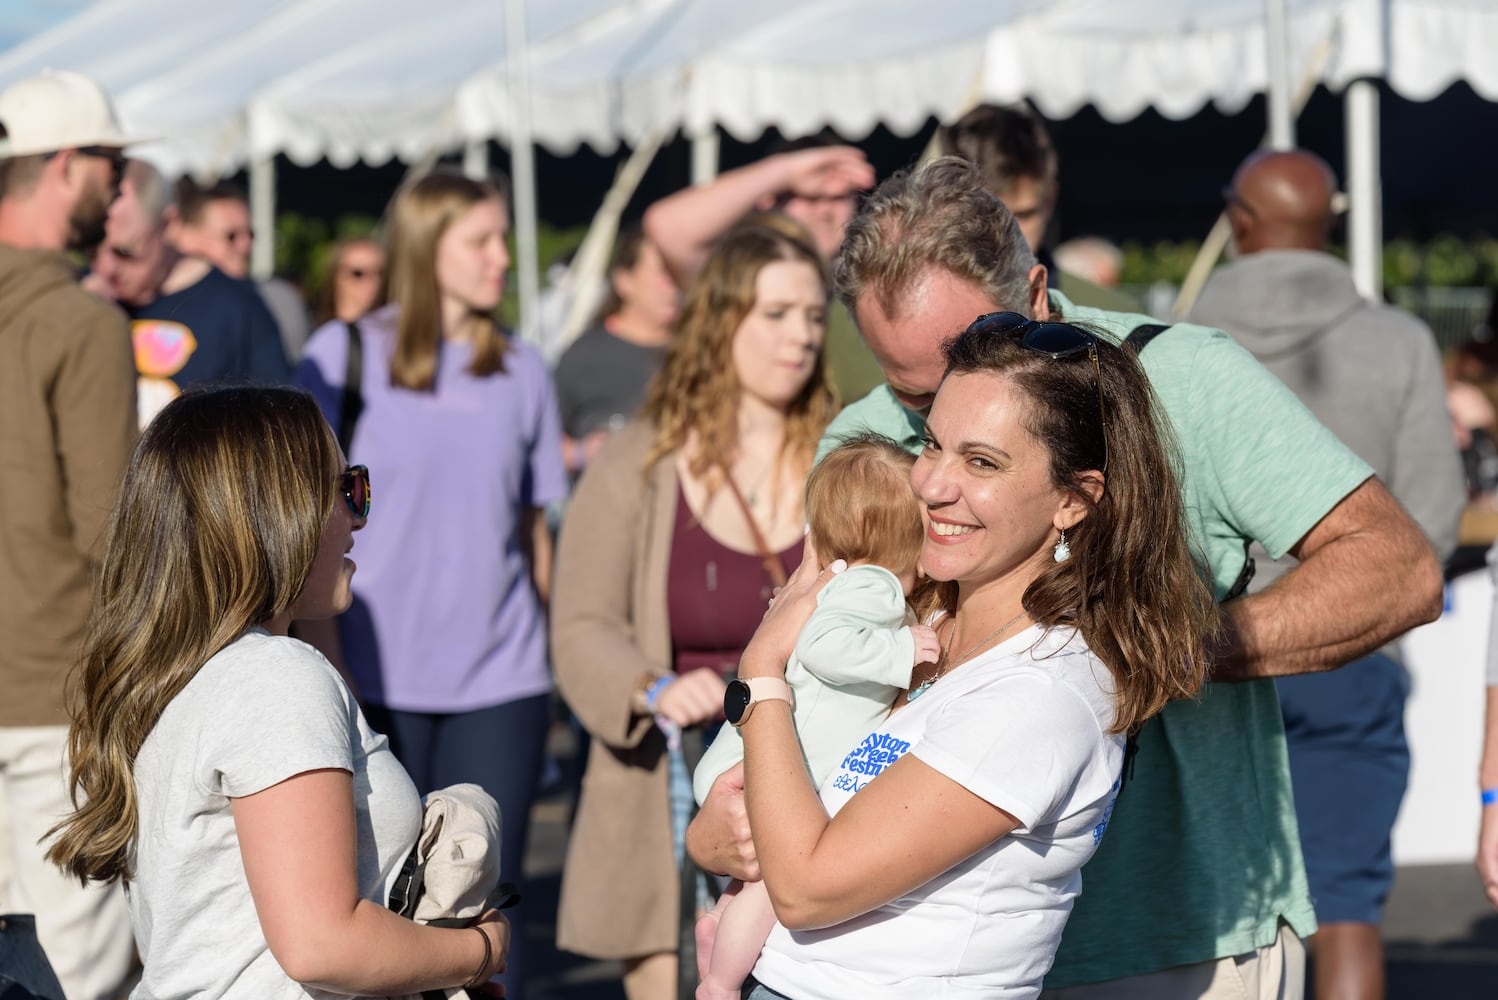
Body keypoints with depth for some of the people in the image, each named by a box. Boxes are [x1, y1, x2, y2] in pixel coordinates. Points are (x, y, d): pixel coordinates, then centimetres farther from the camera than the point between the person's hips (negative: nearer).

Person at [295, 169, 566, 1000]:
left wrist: (554, 646, 10)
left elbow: (534, 530, 13)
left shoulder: (522, 371, 8)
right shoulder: (344, 354, -1)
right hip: (376, 678, -2)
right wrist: (324, 659, -7)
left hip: (499, 682, 2)